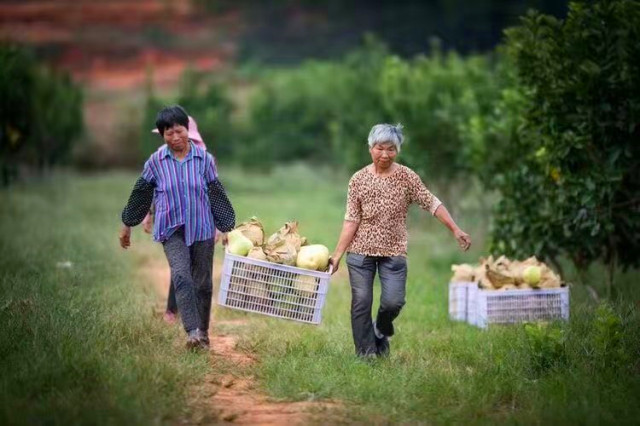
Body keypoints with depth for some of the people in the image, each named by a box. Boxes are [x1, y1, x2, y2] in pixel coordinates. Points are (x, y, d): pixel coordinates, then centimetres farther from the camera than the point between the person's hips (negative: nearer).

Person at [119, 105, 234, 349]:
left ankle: (203, 333, 23)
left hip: (202, 228, 1)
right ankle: (192, 332, -26)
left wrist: (227, 227, 6)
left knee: (202, 281, 7)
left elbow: (216, 194, 5)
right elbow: (140, 194, 8)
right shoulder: (156, 162, -3)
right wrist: (127, 225, 15)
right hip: (172, 229, -1)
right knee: (181, 276, -20)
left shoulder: (204, 159, -3)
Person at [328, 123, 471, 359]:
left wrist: (456, 230, -9)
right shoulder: (358, 179, 0)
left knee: (393, 302, -10)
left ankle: (381, 332, 23)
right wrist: (337, 254, -6)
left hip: (394, 252, 0)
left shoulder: (407, 176, -1)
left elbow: (432, 203, -2)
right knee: (361, 303, -2)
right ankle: (366, 355, 8)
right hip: (361, 250, 1)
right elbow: (351, 221, -1)